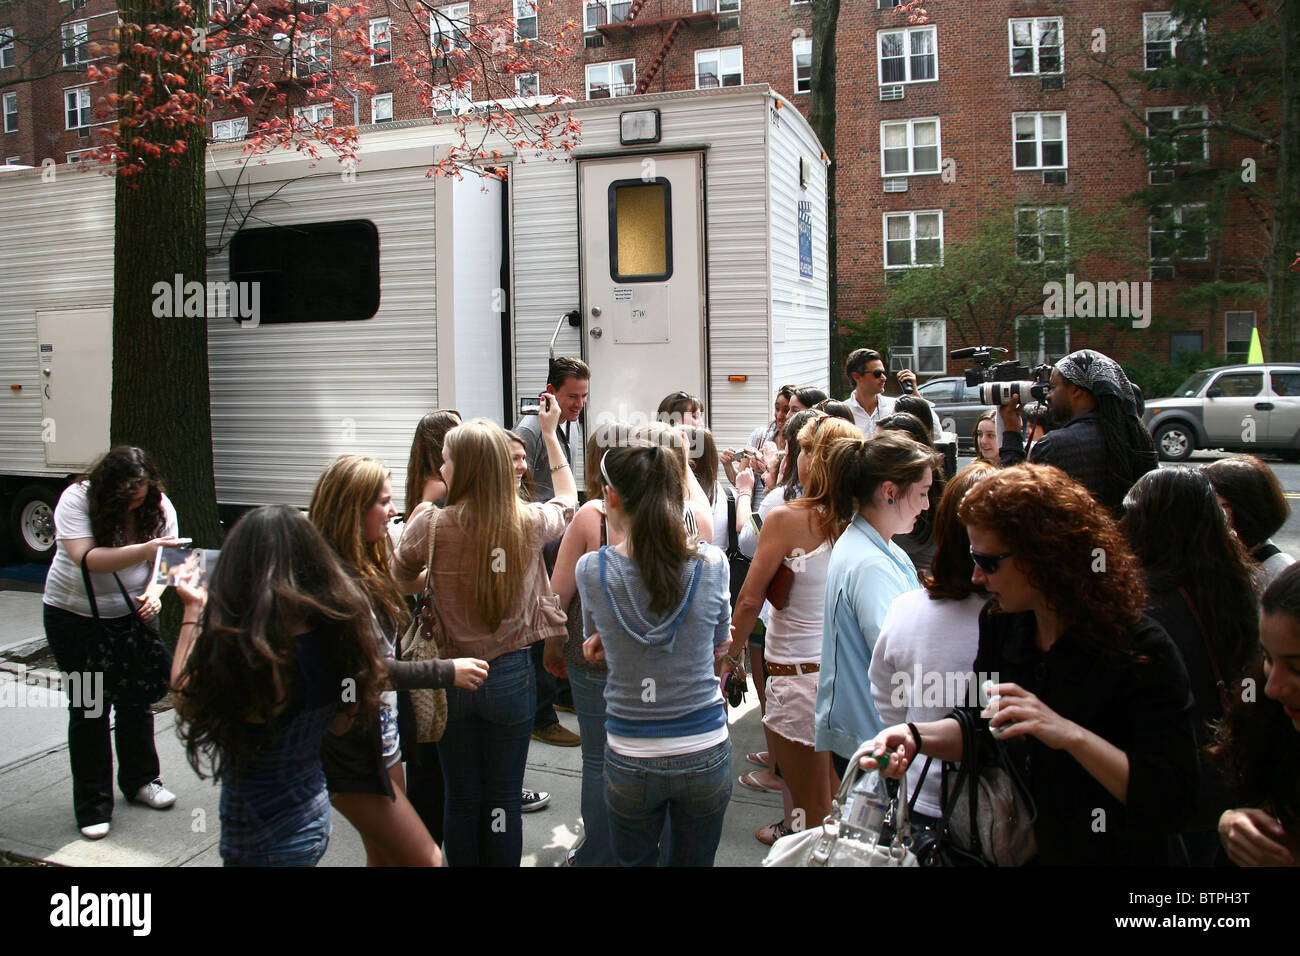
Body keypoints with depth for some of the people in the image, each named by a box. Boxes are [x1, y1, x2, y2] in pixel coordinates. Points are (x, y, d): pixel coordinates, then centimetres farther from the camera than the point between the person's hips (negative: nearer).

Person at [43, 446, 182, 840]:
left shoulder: (159, 506, -9)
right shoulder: (76, 500, -20)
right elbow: (87, 558, -31)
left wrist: (154, 592, -28)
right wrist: (143, 550, -43)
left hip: (134, 614, 3)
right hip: (75, 617, -3)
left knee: (136, 699, 9)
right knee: (89, 706, 1)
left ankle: (140, 779, 28)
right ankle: (92, 805, 11)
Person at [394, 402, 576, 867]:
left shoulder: (431, 525, -15)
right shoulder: (527, 522, -9)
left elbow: (399, 583, 0)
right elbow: (567, 502, 14)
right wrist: (550, 434, 20)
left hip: (452, 677, 0)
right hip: (510, 674, 1)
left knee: (462, 799, 15)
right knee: (503, 801, 12)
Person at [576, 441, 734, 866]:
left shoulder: (591, 570, -14)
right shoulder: (712, 564, -13)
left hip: (629, 762, 0)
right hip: (705, 754, 1)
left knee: (633, 859, 23)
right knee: (694, 861, 23)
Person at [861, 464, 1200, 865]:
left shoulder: (1142, 651, -23)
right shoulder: (1000, 623, -6)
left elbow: (1174, 802, -26)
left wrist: (1072, 735, -36)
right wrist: (914, 737, -12)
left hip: (1113, 854, -5)